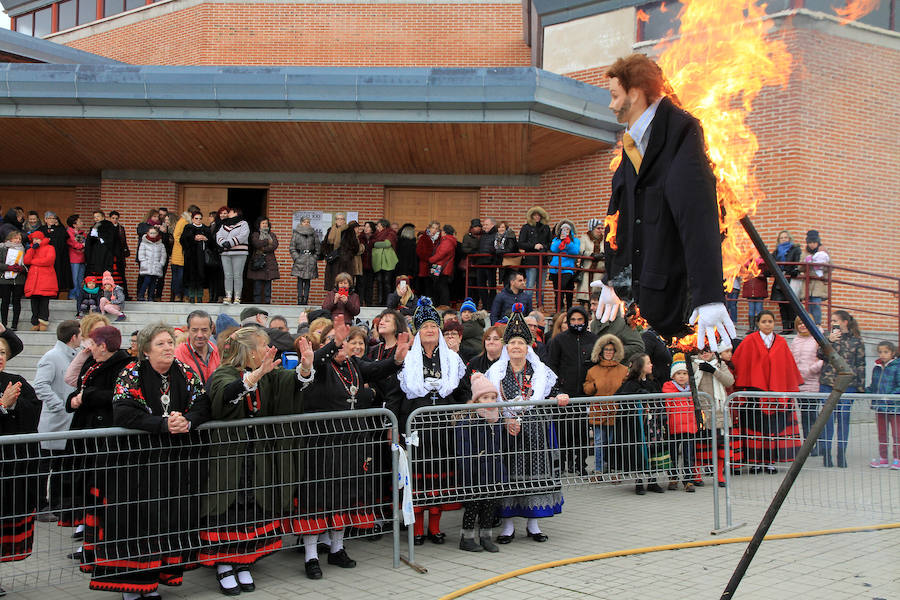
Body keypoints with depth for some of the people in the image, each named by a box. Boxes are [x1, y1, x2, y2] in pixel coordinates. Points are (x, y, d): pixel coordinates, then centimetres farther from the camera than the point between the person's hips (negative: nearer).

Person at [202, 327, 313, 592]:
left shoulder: (269, 375, 7)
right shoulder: (222, 374, -11)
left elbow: (290, 383, -9)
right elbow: (225, 394, -33)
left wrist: (305, 368, -30)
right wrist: (255, 375, -48)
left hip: (258, 456, 5)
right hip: (227, 455, -5)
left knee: (253, 511, 10)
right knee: (228, 510, 0)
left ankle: (243, 565, 23)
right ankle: (224, 568, 14)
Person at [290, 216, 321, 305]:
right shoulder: (296, 233, 5)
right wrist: (296, 258, 0)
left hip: (310, 260, 0)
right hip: (299, 259, 0)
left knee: (307, 280, -1)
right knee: (300, 280, -2)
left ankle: (305, 300, -3)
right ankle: (300, 300, -6)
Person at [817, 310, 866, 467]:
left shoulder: (856, 341, 5)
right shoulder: (829, 337, 10)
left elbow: (861, 364, 6)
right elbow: (820, 354, -2)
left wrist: (861, 387, 3)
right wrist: (830, 340, -15)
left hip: (847, 384, -1)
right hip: (827, 384, 1)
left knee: (844, 418, 3)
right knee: (828, 418, -1)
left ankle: (841, 455, 11)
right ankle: (826, 454, 5)